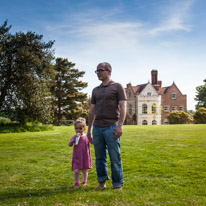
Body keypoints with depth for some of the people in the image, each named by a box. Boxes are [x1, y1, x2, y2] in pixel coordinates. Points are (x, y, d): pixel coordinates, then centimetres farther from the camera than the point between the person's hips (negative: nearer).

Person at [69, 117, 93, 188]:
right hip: (77, 157, 0)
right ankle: (77, 182, 11)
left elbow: (93, 142, -7)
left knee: (84, 170, 10)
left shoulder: (86, 136, 0)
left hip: (85, 157, 1)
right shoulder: (74, 137, -1)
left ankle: (84, 182, 26)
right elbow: (70, 144, -14)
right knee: (76, 171, -5)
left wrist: (90, 137, -24)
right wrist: (75, 138, -24)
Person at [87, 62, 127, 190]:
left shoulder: (117, 87, 2)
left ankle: (118, 184, 10)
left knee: (115, 158, -1)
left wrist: (120, 125, -16)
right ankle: (102, 182, 22)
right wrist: (89, 129, 15)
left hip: (111, 127, -5)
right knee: (100, 157, 9)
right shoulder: (96, 90, 17)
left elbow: (123, 107, -6)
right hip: (97, 127, 5)